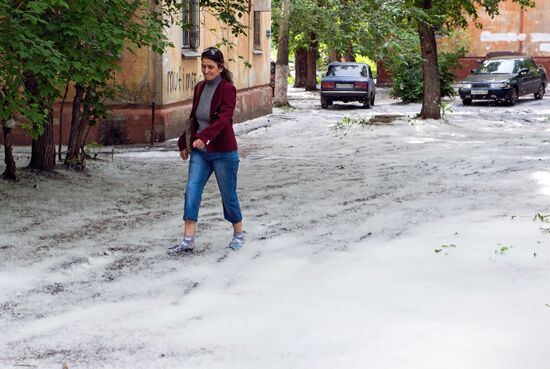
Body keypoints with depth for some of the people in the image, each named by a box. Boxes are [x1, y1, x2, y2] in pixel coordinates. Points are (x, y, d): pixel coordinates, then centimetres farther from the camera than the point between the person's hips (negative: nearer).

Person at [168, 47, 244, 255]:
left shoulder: (228, 89, -12)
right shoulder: (199, 88, 9)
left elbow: (223, 118, -25)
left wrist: (205, 136, -39)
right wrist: (184, 143, 18)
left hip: (224, 152, -6)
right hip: (200, 151, 6)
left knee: (228, 195, 6)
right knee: (191, 191, -6)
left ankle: (239, 235, 26)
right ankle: (188, 240, -6)